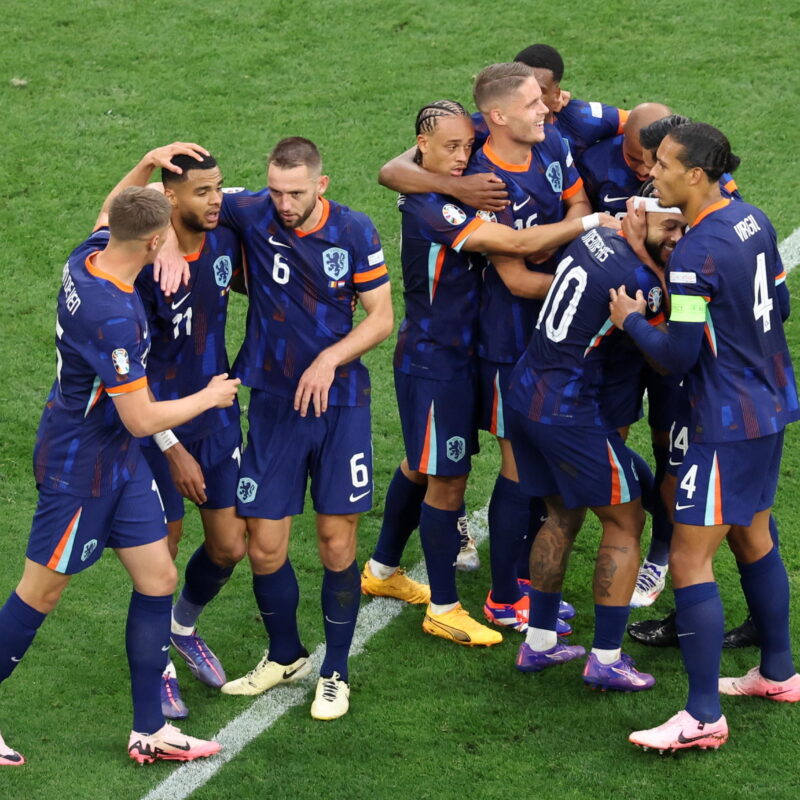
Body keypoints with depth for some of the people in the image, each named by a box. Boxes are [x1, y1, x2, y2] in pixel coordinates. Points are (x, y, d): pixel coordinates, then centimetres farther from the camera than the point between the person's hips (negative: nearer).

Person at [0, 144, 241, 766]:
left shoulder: (88, 258, -4)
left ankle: (148, 731, 17)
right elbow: (143, 419, -26)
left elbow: (109, 211, 24)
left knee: (158, 580, 9)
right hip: (81, 465, -9)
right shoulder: (114, 316, -31)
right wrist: (210, 397, -10)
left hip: (119, 458, 9)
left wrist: (147, 165, 9)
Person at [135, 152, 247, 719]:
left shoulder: (226, 241, -6)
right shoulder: (146, 264, -23)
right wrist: (172, 449, -17)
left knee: (230, 547, 8)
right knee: (162, 549, 2)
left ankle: (185, 627, 38)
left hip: (219, 419, 5)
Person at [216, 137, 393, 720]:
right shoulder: (252, 214, -9)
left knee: (338, 545, 1)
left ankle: (335, 672, 19)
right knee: (264, 547, 2)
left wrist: (330, 358, -15)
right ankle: (285, 656, 28)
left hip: (341, 403, 0)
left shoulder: (355, 232, -6)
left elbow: (381, 317, -1)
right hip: (274, 404, 1)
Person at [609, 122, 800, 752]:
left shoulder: (695, 255, -24)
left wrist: (631, 321, -5)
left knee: (689, 559, -5)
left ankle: (704, 717, -4)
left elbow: (679, 357, -20)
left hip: (728, 425, -10)